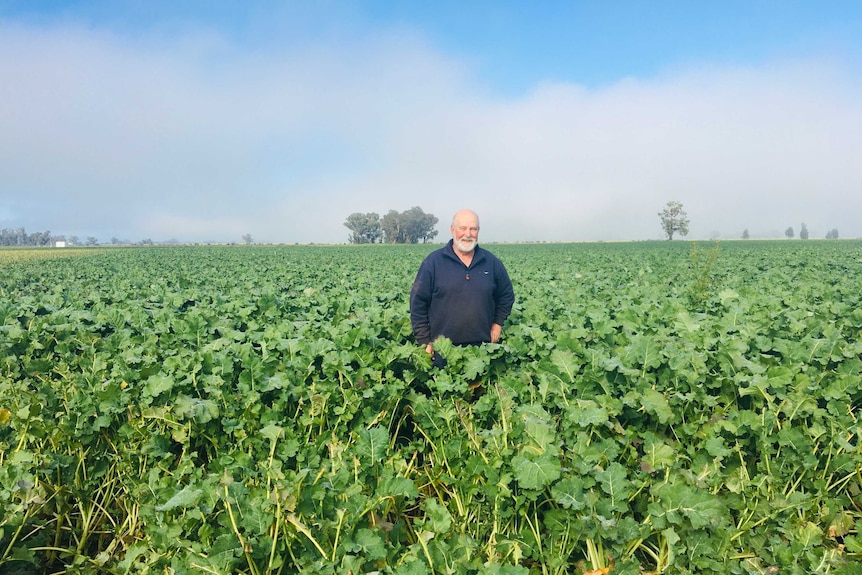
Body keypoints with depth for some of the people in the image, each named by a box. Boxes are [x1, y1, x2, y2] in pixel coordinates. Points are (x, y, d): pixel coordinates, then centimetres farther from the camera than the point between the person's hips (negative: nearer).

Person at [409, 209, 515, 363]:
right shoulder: (433, 261, -4)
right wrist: (424, 341, -6)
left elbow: (507, 295, 19)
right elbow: (418, 302, -3)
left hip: (482, 346, 3)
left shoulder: (492, 262, 5)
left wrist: (498, 323, 7)